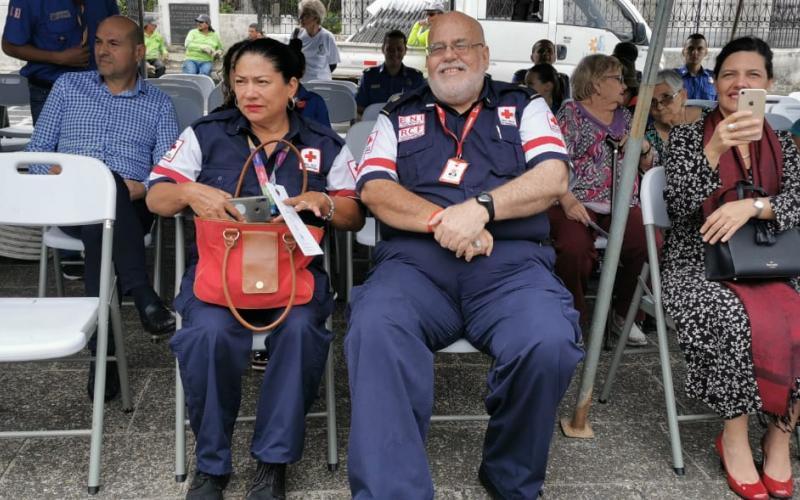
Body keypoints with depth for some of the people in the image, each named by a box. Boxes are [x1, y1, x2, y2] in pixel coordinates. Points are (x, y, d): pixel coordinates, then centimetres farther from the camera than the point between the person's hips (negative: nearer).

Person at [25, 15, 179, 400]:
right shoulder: (68, 86, 20)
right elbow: (37, 149, 16)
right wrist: (55, 175, -7)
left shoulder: (159, 104, 16)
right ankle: (142, 295, -41)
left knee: (101, 222, -37)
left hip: (130, 209, 0)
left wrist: (141, 188, -17)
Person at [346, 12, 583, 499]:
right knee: (375, 330, -33)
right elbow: (375, 189, 5)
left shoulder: (524, 105, 19)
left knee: (549, 344, -31)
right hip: (415, 259, 1)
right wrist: (441, 220, -12)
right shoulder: (398, 114, 21)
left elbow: (554, 178, 3)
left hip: (512, 260, 0)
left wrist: (480, 207, -14)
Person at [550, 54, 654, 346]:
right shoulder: (570, 113, 6)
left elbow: (648, 165, 27)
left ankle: (624, 313, -1)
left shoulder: (625, 117, 23)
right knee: (574, 247, -34)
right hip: (578, 204, -4)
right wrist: (568, 201, -22)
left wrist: (643, 147, 4)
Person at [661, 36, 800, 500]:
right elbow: (679, 205, -11)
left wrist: (752, 206, -20)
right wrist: (716, 149, -25)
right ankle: (735, 437, -14)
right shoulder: (688, 135, 3)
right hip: (699, 264, -3)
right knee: (737, 321, -34)